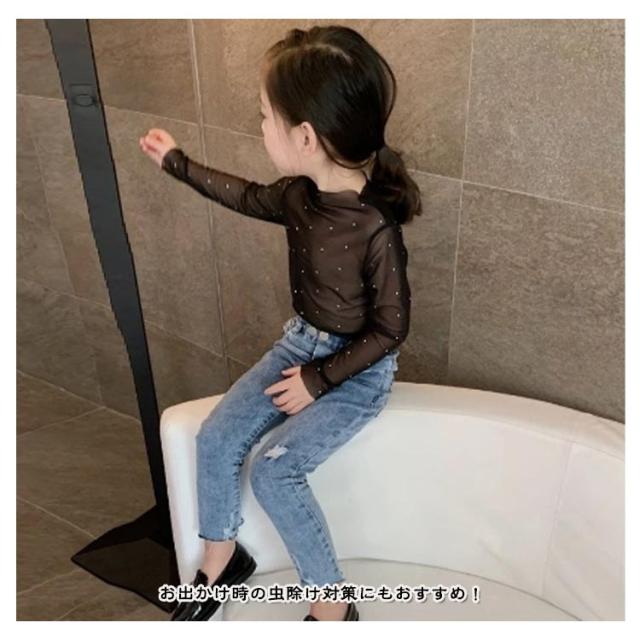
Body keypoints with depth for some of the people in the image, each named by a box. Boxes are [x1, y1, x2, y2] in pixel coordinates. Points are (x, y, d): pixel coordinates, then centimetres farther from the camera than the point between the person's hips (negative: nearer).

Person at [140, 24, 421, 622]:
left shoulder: (376, 230, -29)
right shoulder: (301, 193, -9)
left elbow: (389, 329, -19)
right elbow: (250, 198, 14)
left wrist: (319, 380, -17)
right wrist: (177, 162, 22)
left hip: (357, 370, -7)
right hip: (301, 341, 7)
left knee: (274, 468, -18)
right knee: (216, 436, 0)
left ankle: (333, 603, 2)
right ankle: (220, 557, 24)